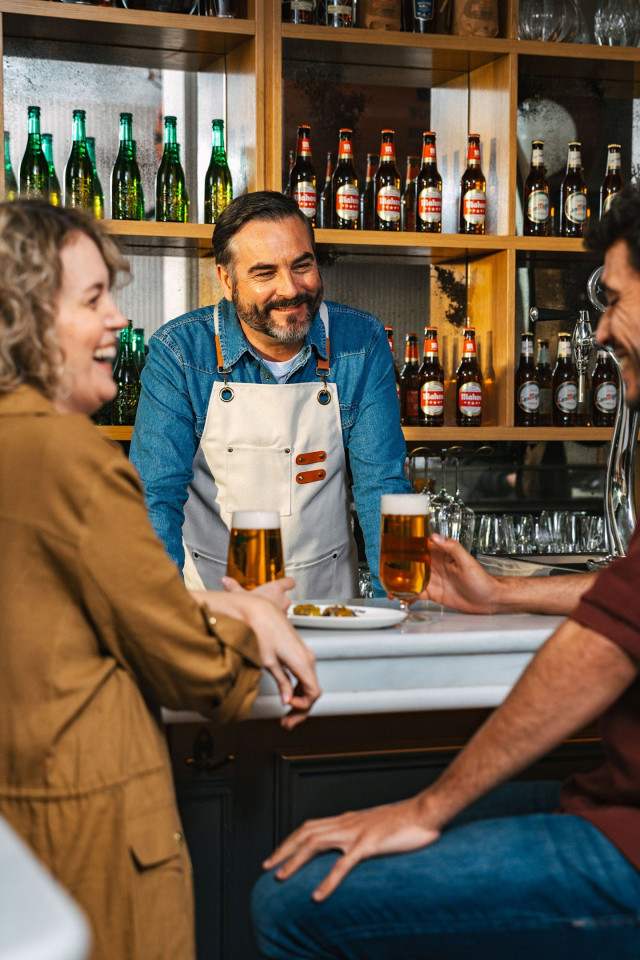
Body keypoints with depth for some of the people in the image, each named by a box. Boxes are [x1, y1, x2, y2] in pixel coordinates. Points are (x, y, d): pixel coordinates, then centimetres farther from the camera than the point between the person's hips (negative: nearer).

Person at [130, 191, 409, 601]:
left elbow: (380, 483, -1)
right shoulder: (177, 352, -6)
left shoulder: (362, 343, -2)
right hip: (210, 591, -2)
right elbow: (156, 494, -7)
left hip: (327, 594, 2)